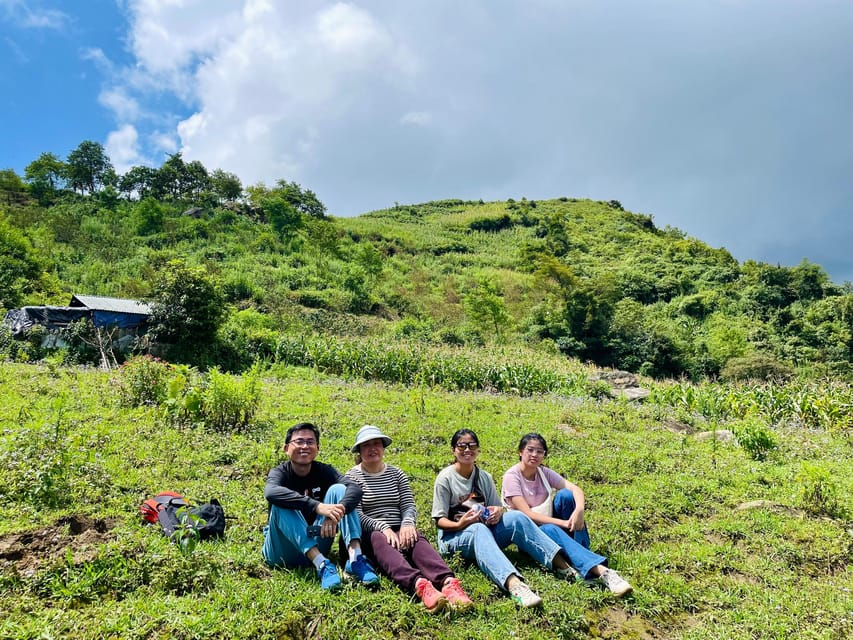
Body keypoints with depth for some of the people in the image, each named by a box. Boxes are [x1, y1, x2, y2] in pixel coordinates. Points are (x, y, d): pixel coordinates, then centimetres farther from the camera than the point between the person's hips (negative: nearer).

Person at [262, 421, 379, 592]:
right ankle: (322, 565, -38)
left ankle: (355, 558, -31)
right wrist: (317, 506, -47)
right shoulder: (280, 472, -9)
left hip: (315, 546, 2)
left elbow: (355, 488, -20)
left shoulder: (324, 471, -1)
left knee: (338, 489, -15)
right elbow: (270, 492, -36)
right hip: (282, 552, -2)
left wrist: (337, 511, -42)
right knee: (282, 504, -29)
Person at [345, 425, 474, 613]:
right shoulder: (353, 477, 6)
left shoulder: (396, 474, 18)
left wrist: (407, 523, -16)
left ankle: (448, 582, -59)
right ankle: (419, 584, -65)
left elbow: (409, 505, 8)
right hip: (369, 535, -3)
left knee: (417, 540, -31)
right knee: (382, 542, -38)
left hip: (399, 531, 3)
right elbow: (356, 515, -6)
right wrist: (383, 527, -22)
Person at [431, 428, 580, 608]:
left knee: (517, 517, -23)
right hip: (454, 536, -5)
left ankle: (562, 565, -32)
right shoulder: (446, 478, -4)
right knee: (479, 529, -40)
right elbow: (440, 520, -7)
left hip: (484, 531, 5)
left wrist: (497, 512, -12)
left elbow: (497, 508, 13)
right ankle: (513, 584, -65)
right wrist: (460, 524, -27)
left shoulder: (484, 477, 11)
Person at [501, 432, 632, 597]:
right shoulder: (512, 476, -14)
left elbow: (575, 488, -13)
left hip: (549, 522, 5)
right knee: (551, 530, -38)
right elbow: (527, 514, -22)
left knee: (565, 495, -20)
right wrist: (563, 523, -30)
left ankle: (584, 553, -18)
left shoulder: (544, 472, 1)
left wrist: (579, 510, -35)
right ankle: (600, 570, -48)